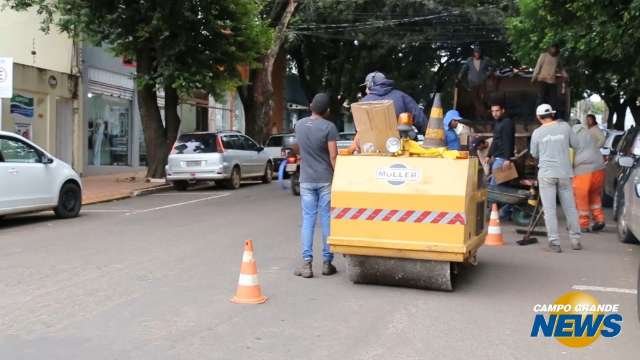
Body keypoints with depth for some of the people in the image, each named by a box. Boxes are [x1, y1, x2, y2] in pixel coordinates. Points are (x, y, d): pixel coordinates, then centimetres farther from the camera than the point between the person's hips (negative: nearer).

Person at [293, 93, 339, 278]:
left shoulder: (299, 125, 4)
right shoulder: (329, 127, -10)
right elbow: (333, 156, -13)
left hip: (306, 180, 3)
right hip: (325, 179, -3)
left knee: (308, 219, 4)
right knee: (327, 220, 4)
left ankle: (307, 263, -1)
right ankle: (327, 262, 10)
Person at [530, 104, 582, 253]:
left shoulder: (537, 133, -1)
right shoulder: (564, 126, 0)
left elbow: (534, 154, 9)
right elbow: (575, 144, 8)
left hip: (546, 173, -2)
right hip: (564, 172, 2)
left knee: (549, 209, 1)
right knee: (570, 207, 12)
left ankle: (554, 241, -3)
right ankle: (575, 240, 19)